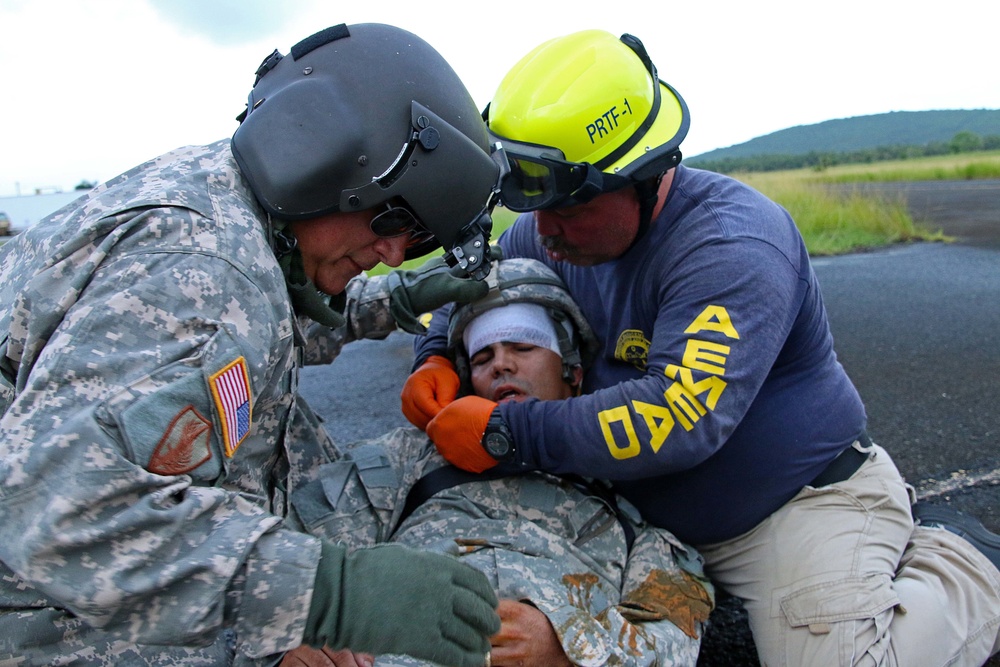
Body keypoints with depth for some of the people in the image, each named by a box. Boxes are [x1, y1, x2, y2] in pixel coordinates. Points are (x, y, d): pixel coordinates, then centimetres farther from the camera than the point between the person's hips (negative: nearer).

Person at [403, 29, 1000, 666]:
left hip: (801, 502, -8)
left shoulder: (732, 243, -27)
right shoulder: (550, 232, -3)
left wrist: (505, 431, -33)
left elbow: (677, 417, -37)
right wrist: (437, 360, -9)